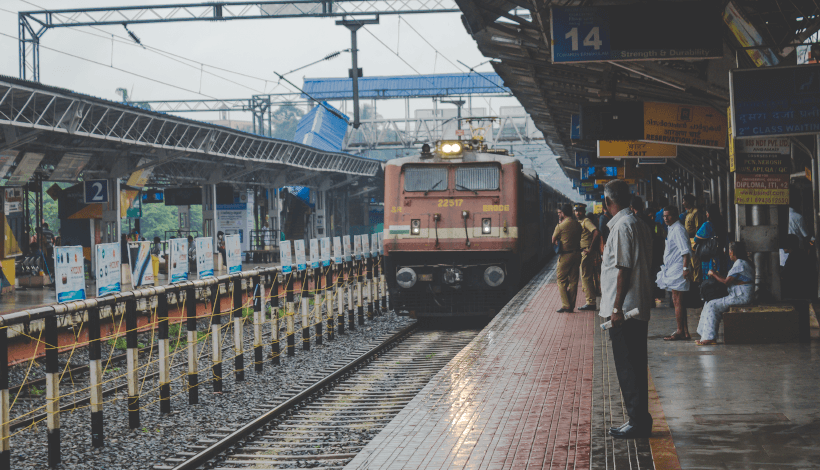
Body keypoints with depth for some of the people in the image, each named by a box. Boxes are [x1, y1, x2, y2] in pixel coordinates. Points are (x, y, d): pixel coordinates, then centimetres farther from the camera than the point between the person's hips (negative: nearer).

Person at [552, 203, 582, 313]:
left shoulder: (561, 226, -13)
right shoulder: (578, 225, 5)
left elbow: (553, 240, 0)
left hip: (565, 255, -6)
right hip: (577, 253, 6)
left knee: (561, 280, 3)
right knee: (573, 280, 10)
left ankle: (566, 305, -5)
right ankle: (571, 305, 12)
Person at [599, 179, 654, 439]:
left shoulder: (622, 226, -15)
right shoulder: (639, 225, 15)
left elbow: (623, 269, -19)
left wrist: (617, 308, -18)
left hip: (624, 310, -10)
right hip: (639, 309, 10)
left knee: (627, 367, -5)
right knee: (635, 366, 13)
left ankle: (637, 421, -2)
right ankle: (640, 420, 18)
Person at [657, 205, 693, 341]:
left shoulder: (678, 229, -14)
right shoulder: (673, 229, 17)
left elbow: (685, 251, -21)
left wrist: (685, 268, -26)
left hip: (678, 270, -11)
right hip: (672, 270, 11)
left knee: (677, 301, -7)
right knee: (678, 301, 13)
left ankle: (680, 332, -5)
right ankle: (684, 331, 17)